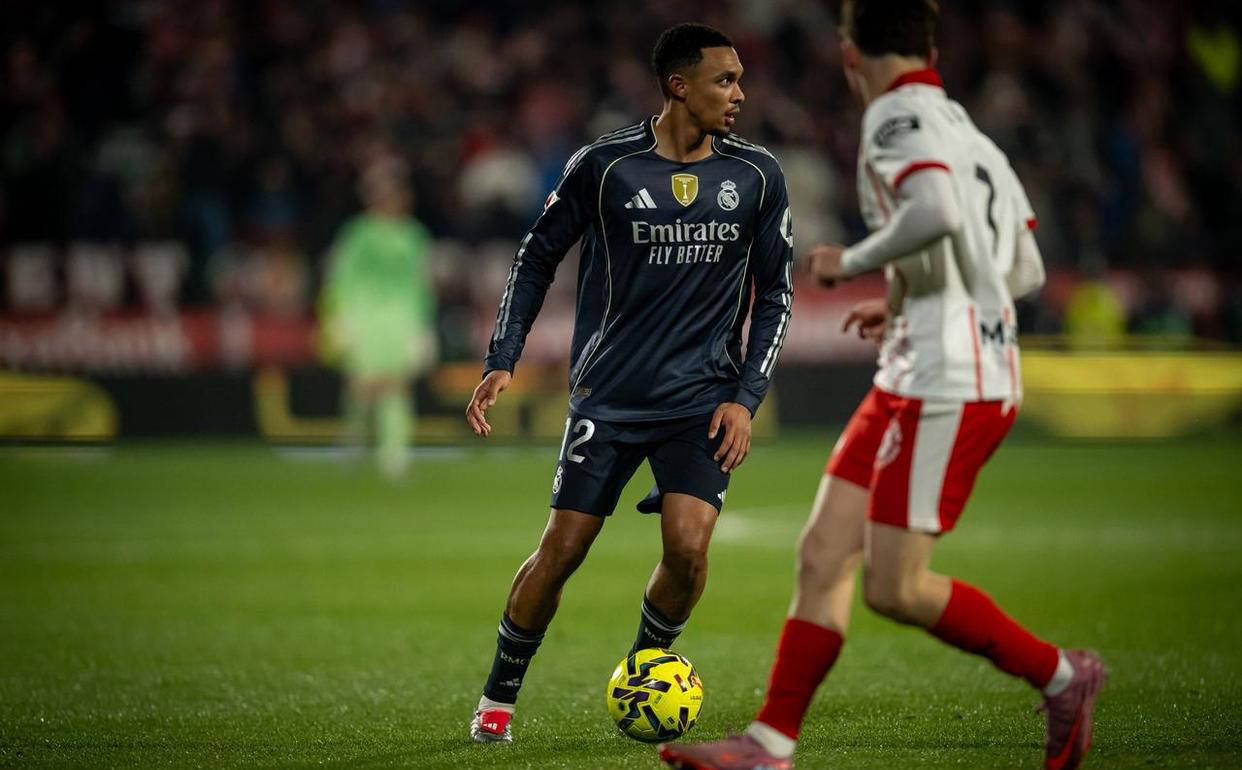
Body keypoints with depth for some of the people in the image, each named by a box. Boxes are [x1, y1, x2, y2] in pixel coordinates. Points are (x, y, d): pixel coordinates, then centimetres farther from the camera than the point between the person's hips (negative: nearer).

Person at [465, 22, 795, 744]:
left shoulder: (758, 175, 1)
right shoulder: (603, 165, -6)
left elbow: (776, 293, 7)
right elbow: (538, 256, 6)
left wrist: (745, 398, -2)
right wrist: (502, 360, -1)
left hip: (704, 398, 1)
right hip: (611, 395, -1)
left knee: (688, 548, -15)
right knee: (561, 549, -3)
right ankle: (499, 698, 17)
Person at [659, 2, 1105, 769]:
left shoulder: (898, 117, -10)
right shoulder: (970, 132, 18)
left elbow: (935, 214, -30)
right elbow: (1026, 269, 23)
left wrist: (853, 261, -13)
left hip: (948, 385, -9)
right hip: (912, 381, 9)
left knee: (894, 586, -7)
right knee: (823, 555, 5)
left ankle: (1060, 676, 6)